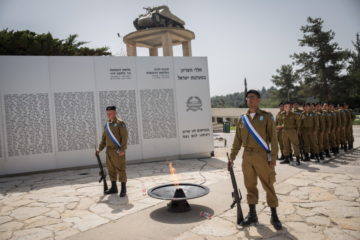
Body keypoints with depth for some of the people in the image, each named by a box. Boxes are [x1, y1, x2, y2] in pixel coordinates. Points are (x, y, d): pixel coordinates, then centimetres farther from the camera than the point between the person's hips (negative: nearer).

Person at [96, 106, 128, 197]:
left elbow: (124, 137, -13)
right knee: (111, 169, 13)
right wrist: (100, 148, 9)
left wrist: (122, 149, -20)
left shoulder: (120, 123, -6)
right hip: (109, 151, 7)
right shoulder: (107, 125, 16)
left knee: (121, 169, -4)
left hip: (118, 151, -7)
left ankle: (123, 189, 5)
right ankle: (114, 187, 25)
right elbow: (104, 138, 20)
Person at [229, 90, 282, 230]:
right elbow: (237, 140, 11)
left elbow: (273, 138, -5)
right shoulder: (243, 119, 9)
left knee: (268, 186, 5)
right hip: (247, 156, 4)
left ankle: (274, 216, 19)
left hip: (262, 156, -3)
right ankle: (252, 215, 24)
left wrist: (273, 157, -11)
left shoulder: (266, 117, -2)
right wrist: (232, 157, 7)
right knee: (250, 186, 11)